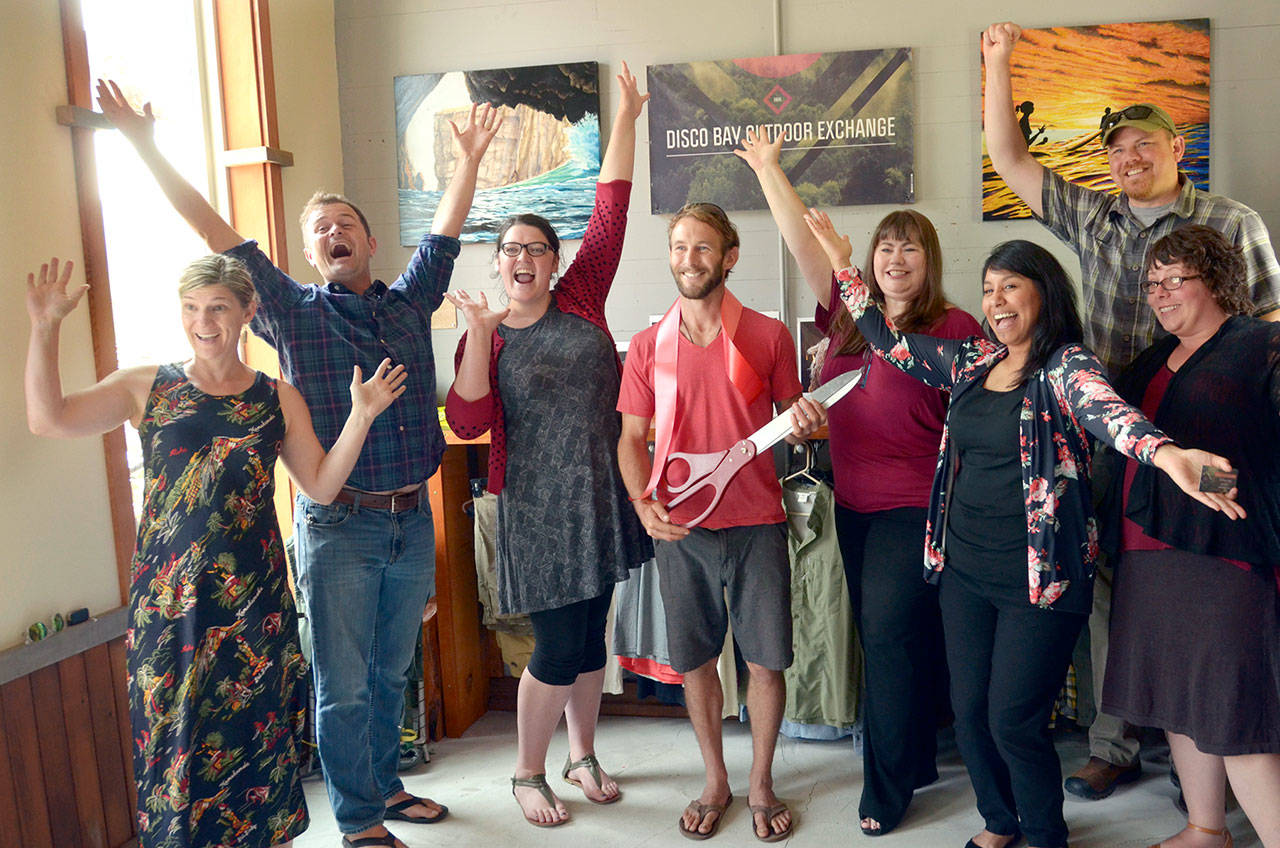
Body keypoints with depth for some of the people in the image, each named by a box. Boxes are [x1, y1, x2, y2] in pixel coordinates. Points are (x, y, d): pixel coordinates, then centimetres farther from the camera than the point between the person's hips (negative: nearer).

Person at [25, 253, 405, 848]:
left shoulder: (278, 399, 6)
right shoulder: (146, 387, 5)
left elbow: (321, 485, 5)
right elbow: (48, 418, -5)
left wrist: (361, 416, -6)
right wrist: (46, 328, -11)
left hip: (252, 597, 1)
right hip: (167, 596, 0)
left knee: (256, 727, 8)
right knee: (172, 734, 6)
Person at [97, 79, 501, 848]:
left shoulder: (410, 304, 9)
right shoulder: (293, 312, 0)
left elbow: (446, 230, 13)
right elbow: (213, 229, -4)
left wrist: (470, 159, 10)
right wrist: (146, 147, -6)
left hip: (412, 520, 4)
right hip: (338, 524, -3)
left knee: (392, 671, 17)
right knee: (344, 683, 5)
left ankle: (384, 786, 35)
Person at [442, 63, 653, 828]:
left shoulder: (582, 300, 4)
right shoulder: (487, 337, -1)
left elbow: (612, 210, 0)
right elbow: (467, 422, -15)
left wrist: (626, 117, -2)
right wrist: (478, 335, -23)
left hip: (604, 495, 3)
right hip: (540, 506, -3)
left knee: (591, 637, 15)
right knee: (557, 649, 0)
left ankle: (584, 757, 35)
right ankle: (528, 774, 22)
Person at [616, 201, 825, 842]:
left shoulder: (768, 336, 2)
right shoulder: (647, 346, 5)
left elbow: (791, 423, 10)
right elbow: (632, 438, 7)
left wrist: (803, 423, -14)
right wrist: (643, 503, -9)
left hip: (756, 524, -1)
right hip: (680, 526, 1)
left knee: (766, 661, 6)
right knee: (695, 661, 11)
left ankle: (761, 782, 28)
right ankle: (715, 782, 32)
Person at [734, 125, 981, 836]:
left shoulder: (955, 328, -7)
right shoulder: (849, 314, 7)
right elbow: (803, 243, 6)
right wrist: (768, 169, 4)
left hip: (916, 506, -6)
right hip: (853, 503, 6)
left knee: (891, 635, -3)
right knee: (878, 637, 15)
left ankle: (888, 784, 14)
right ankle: (915, 758, 33)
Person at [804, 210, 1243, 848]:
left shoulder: (1066, 366, -10)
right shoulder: (972, 362, 8)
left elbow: (1107, 410, -31)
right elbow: (887, 341, 18)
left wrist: (1165, 453, -52)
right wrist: (842, 266, 17)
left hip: (1039, 575, -5)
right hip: (965, 567, 6)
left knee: (1013, 720, 1)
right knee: (969, 711, 13)